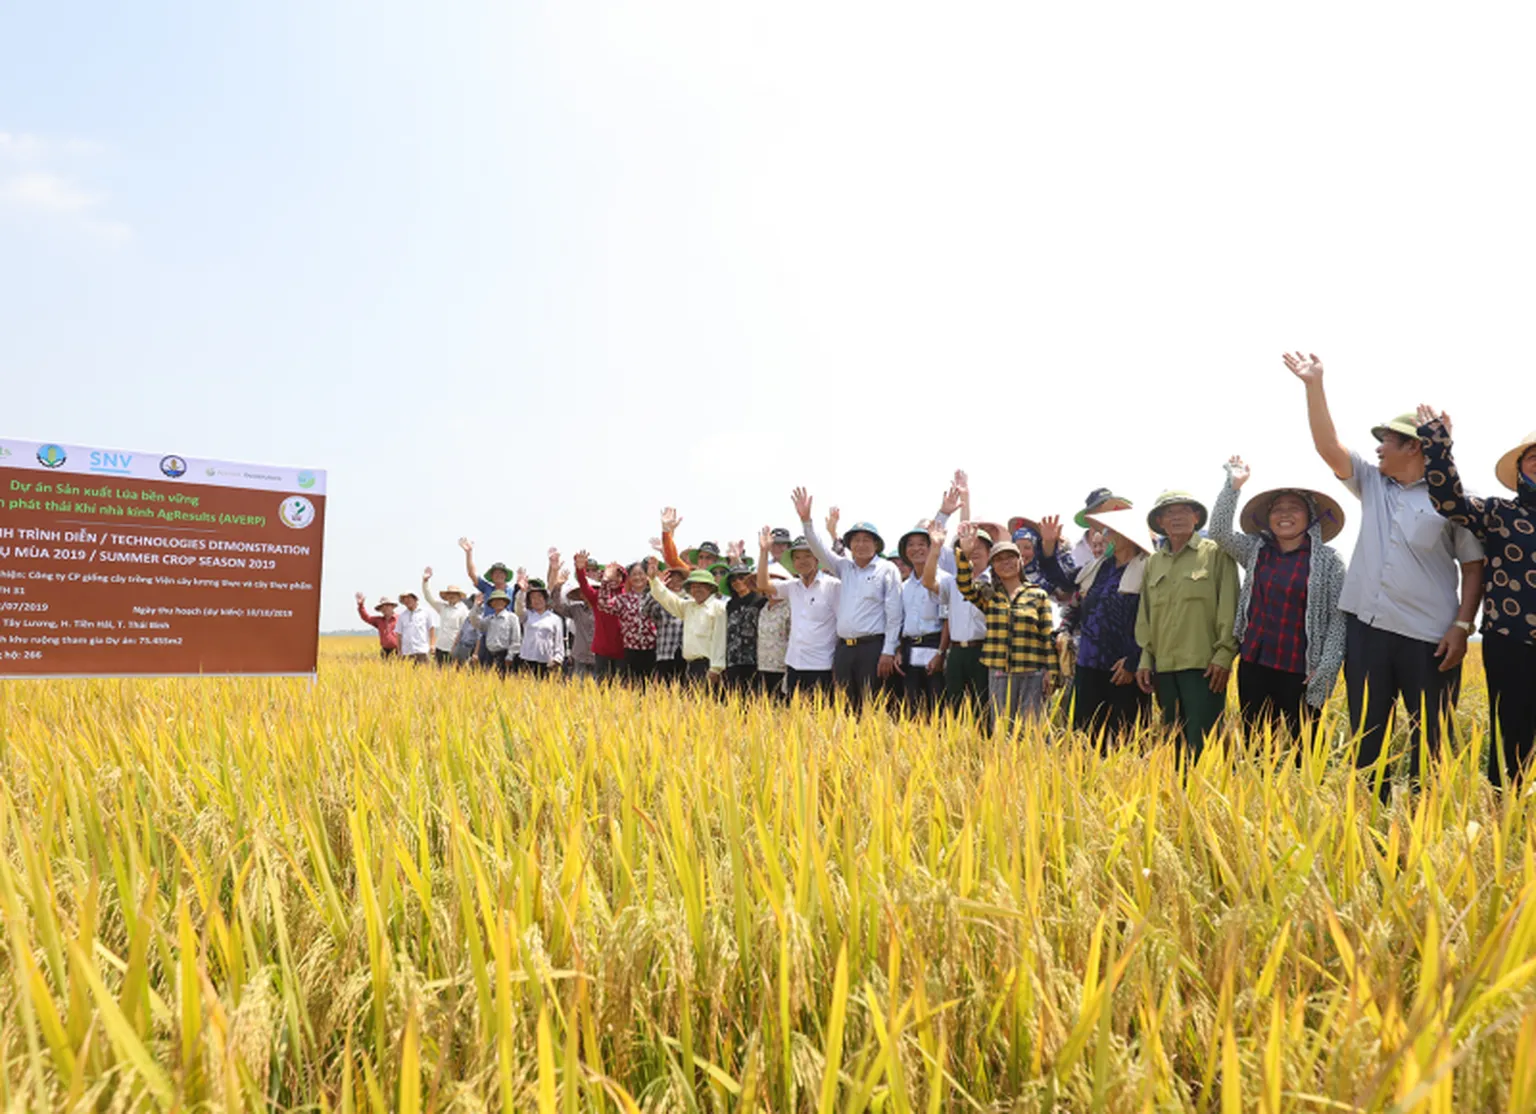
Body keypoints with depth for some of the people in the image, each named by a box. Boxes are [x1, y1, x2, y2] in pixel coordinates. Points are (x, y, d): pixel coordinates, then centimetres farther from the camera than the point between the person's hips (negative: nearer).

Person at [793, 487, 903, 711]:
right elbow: (819, 549, 9)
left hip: (872, 648, -5)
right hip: (843, 648, 5)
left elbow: (894, 614, -5)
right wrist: (806, 519, -6)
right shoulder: (844, 567, 14)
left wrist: (888, 652, -10)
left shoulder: (887, 570, -1)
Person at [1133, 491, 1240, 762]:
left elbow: (1229, 607, -3)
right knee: (1174, 745, 10)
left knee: (1200, 744, -8)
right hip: (1164, 667, 5)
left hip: (1204, 665, -5)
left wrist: (1224, 654, -10)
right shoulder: (1153, 562, 16)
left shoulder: (1216, 553, 2)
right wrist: (1146, 658, 10)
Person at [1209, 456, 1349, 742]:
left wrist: (1326, 669, -12)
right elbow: (1219, 531, 0)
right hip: (1253, 664, 4)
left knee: (1305, 749, 0)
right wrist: (1234, 484, -4)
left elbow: (1339, 617, -4)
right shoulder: (1255, 550, 10)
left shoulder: (1328, 559, -1)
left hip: (1299, 670, -3)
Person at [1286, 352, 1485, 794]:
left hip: (1429, 637, -4)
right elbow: (1328, 446, -1)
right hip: (1366, 626, 4)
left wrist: (1462, 626, -9)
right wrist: (1315, 385, -8)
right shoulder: (1371, 483, 11)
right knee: (1367, 737, 10)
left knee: (1428, 742, 5)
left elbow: (1474, 566, -1)